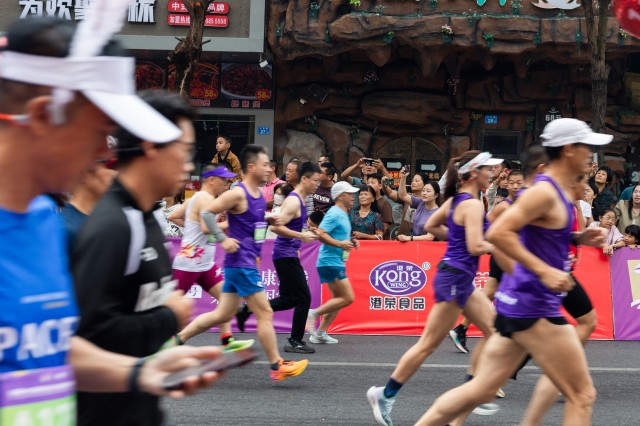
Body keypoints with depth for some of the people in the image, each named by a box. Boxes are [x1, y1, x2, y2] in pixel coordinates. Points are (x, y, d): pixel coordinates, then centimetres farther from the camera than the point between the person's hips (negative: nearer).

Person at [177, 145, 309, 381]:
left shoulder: (259, 195, 12)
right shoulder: (237, 194, -15)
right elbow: (207, 213, -17)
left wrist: (269, 220, 10)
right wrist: (223, 239, -21)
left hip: (246, 262, 10)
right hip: (241, 263, -10)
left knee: (223, 314, 14)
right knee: (265, 313, -4)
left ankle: (178, 338, 20)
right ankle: (277, 366, 3)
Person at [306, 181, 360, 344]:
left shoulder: (343, 214, 16)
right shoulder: (335, 214, -14)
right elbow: (321, 234, -23)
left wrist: (350, 242, 11)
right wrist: (340, 244, -26)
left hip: (336, 262, 10)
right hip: (330, 262, -10)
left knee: (338, 299, 12)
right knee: (348, 298, -11)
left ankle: (320, 332, 13)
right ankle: (314, 314, -6)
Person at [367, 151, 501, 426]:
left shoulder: (454, 200, 9)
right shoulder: (473, 204, -17)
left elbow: (431, 225, 21)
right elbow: (475, 247, -24)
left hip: (461, 279, 10)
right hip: (455, 277, -10)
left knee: (493, 329, 13)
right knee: (428, 344, -3)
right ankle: (386, 394, 4)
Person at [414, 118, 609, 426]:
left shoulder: (556, 191, 14)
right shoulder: (545, 191, -16)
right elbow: (498, 233, -24)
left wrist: (576, 238, 13)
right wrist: (544, 271, -26)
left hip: (519, 302, 10)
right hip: (533, 306, -10)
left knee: (481, 389, 12)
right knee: (582, 395, -3)